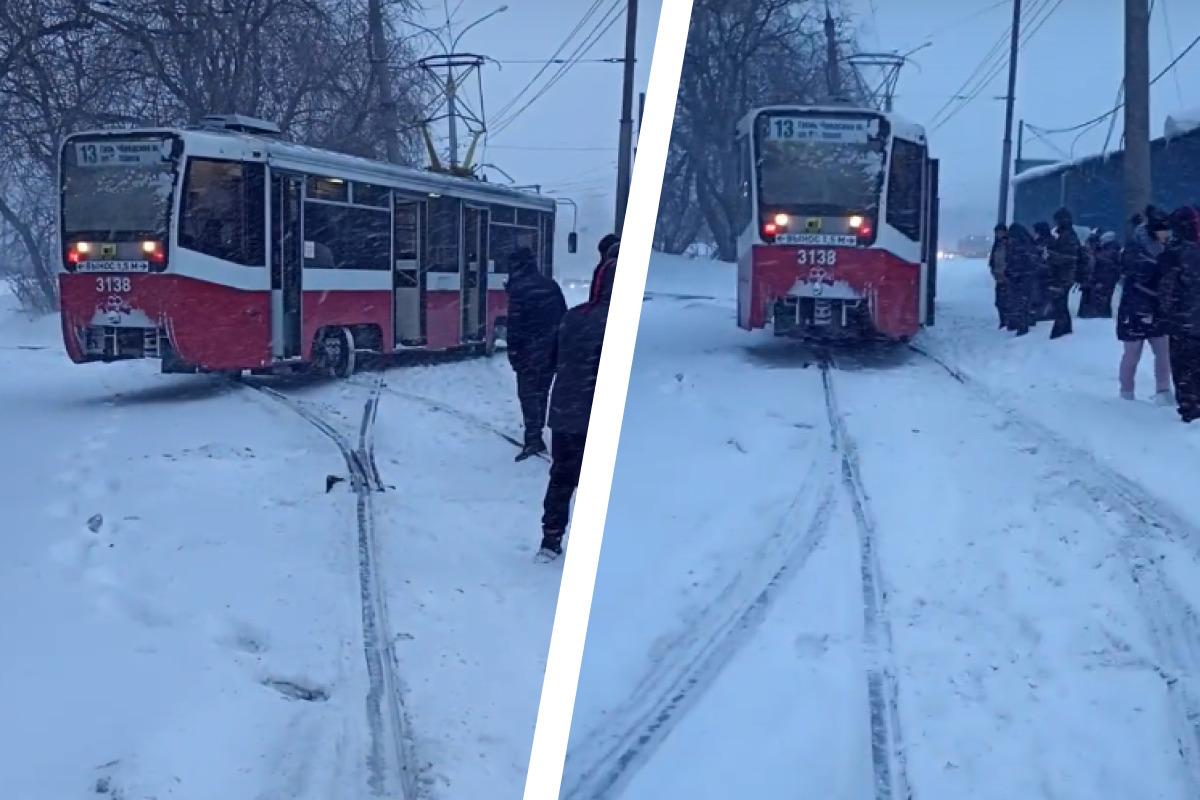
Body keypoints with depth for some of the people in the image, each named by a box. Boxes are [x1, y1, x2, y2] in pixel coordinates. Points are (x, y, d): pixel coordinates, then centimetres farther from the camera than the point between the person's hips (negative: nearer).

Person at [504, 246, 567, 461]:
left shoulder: (518, 289, -14)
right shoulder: (550, 284, 8)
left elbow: (514, 324, -15)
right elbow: (564, 316, 12)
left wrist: (513, 353, -9)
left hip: (530, 350, -7)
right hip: (553, 349, 7)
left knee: (528, 393, -3)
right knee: (542, 391, 16)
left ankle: (533, 438, -10)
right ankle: (536, 434, 23)